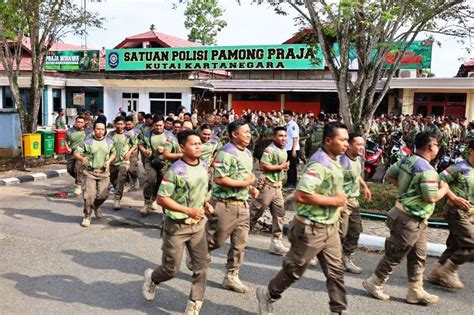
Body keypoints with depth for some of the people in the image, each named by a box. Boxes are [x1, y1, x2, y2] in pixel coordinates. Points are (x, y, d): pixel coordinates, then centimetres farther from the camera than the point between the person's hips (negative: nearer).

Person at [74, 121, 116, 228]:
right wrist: (82, 158, -25)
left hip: (104, 172, 2)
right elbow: (76, 153, -3)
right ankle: (87, 216, 11)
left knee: (103, 194, -1)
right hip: (90, 172, -2)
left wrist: (108, 161, 0)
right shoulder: (87, 142, -2)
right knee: (89, 194, -8)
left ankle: (96, 206, 34)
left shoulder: (109, 142, 7)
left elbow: (113, 153, 20)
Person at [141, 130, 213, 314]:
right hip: (177, 226, -5)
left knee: (201, 266, 3)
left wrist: (206, 204, -1)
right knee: (171, 269, 8)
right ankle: (152, 278, 42)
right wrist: (188, 211, -23)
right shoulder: (176, 170, -20)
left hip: (198, 224, 6)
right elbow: (161, 199, -19)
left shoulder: (204, 167, 2)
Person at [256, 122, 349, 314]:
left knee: (336, 270, 12)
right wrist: (334, 200, -23)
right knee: (294, 269, 9)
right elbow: (301, 195, -31)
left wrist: (339, 198, 3)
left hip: (330, 226, 8)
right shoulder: (319, 163, -23)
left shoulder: (334, 161, 7)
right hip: (312, 228, -8)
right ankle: (268, 295, 31)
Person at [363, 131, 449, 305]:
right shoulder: (427, 169, -23)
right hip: (410, 219, -9)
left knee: (418, 256, 17)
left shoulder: (406, 160, 3)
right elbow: (431, 198, -25)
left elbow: (389, 175, 14)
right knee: (395, 255, 6)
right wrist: (444, 188, -6)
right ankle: (374, 283, 20)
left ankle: (416, 291, 27)